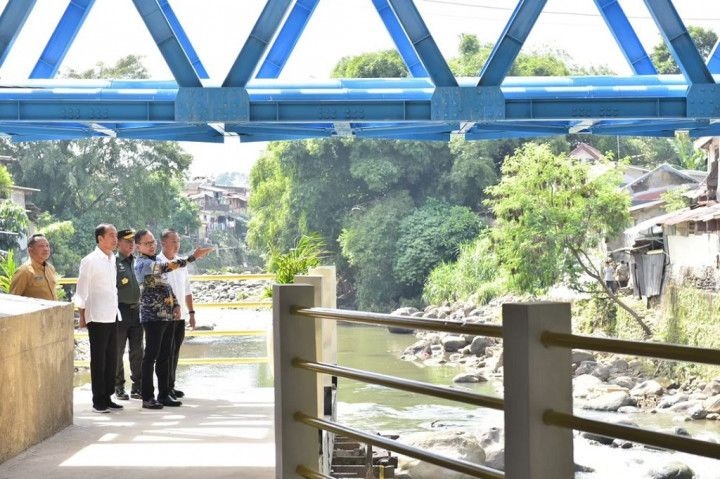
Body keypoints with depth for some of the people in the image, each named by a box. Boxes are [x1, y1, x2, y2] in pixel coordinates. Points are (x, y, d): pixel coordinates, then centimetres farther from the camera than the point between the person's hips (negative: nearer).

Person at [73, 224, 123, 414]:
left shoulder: (112, 259, 12)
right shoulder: (90, 261, -10)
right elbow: (81, 291, -8)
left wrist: (115, 310, 16)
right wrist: (82, 316, -8)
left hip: (112, 317, 7)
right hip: (97, 318, -7)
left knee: (111, 359, 10)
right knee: (98, 360, -1)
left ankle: (107, 397, 19)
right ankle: (98, 401, 7)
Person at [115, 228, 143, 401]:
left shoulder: (136, 263, 12)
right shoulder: (113, 263, -6)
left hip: (136, 310, 5)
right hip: (120, 310, -5)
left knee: (137, 351, 8)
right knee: (118, 351, 3)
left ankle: (137, 387, 15)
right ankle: (119, 386, 12)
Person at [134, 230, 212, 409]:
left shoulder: (156, 261, 18)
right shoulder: (142, 263, -10)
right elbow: (167, 266, -24)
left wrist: (176, 305, 8)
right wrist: (193, 257, -29)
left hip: (167, 316, 8)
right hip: (152, 317, -8)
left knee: (165, 356, 10)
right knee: (151, 356, -6)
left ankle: (164, 394, 15)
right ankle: (147, 397, -2)